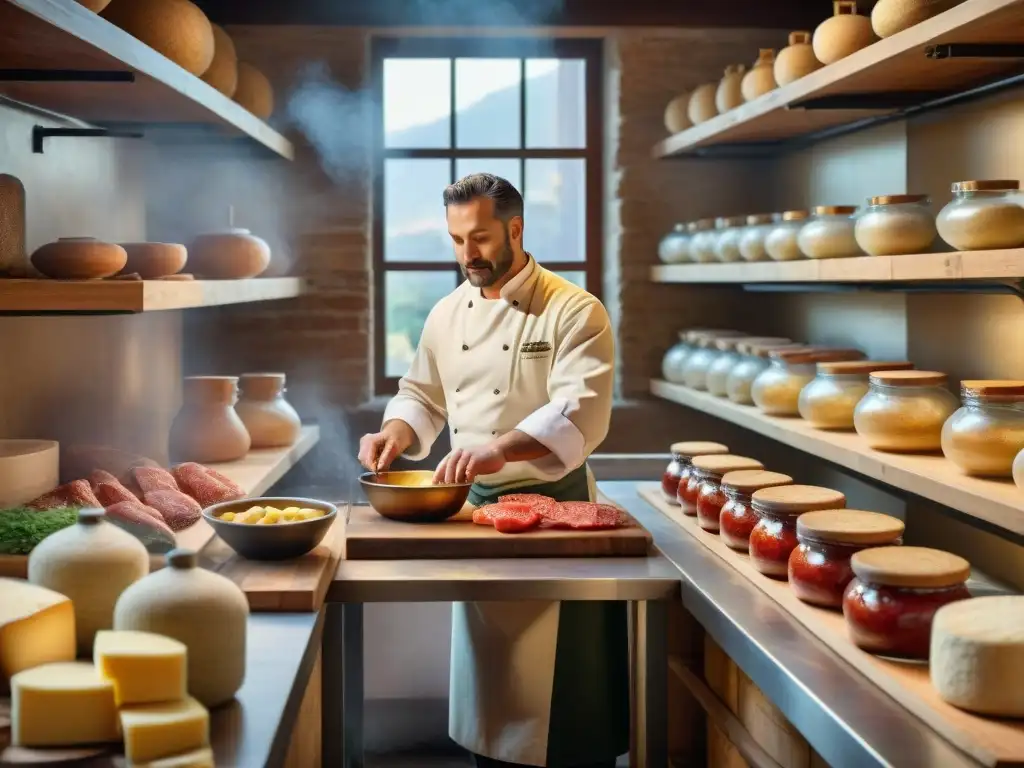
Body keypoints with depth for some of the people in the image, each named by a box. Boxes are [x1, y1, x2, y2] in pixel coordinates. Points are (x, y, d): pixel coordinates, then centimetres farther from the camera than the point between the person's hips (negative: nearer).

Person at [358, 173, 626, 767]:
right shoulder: (447, 315, 7)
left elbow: (580, 415, -24)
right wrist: (397, 433, -5)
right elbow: (424, 398, 17)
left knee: (561, 684, 0)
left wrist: (500, 449, -37)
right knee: (485, 666, 16)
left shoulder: (573, 311, -13)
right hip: (475, 506, 6)